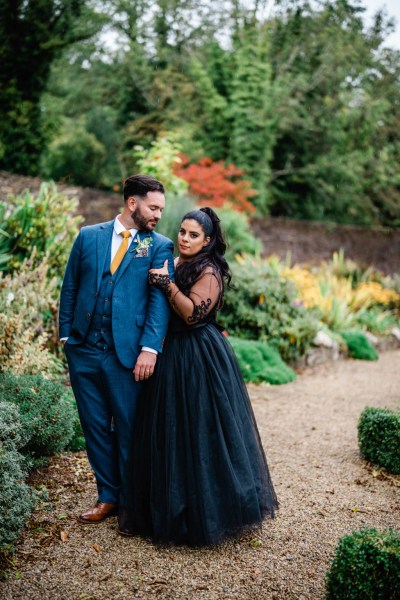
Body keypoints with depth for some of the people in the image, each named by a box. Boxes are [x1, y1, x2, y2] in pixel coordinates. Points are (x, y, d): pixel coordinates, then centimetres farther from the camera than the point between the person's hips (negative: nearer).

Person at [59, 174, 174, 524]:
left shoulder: (159, 246, 2)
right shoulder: (88, 236, 9)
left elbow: (160, 299, -7)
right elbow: (70, 288, 11)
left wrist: (149, 348, -16)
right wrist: (66, 336, 4)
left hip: (127, 354, -3)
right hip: (83, 351, 3)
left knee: (129, 429, 6)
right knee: (96, 427, 12)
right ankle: (108, 497, 26)